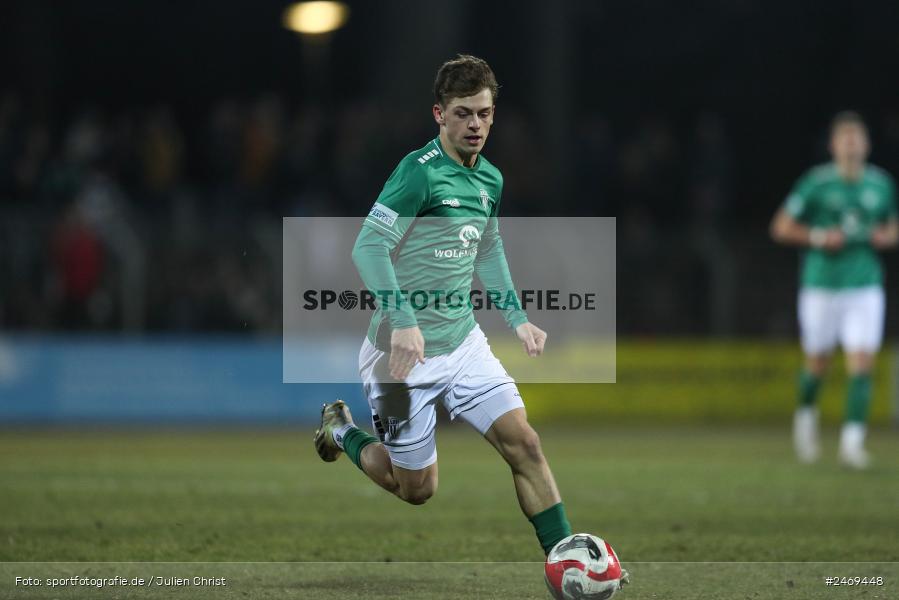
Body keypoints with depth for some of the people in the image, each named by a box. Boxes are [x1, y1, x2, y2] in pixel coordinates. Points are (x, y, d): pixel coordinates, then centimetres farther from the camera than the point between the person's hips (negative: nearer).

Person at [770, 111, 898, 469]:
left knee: (862, 364, -11)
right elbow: (781, 227, -2)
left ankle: (852, 441, -12)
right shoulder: (816, 183, -6)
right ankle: (806, 413, 40)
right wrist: (818, 237, -15)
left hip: (866, 288, 2)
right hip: (822, 287, -2)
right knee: (818, 362, 9)